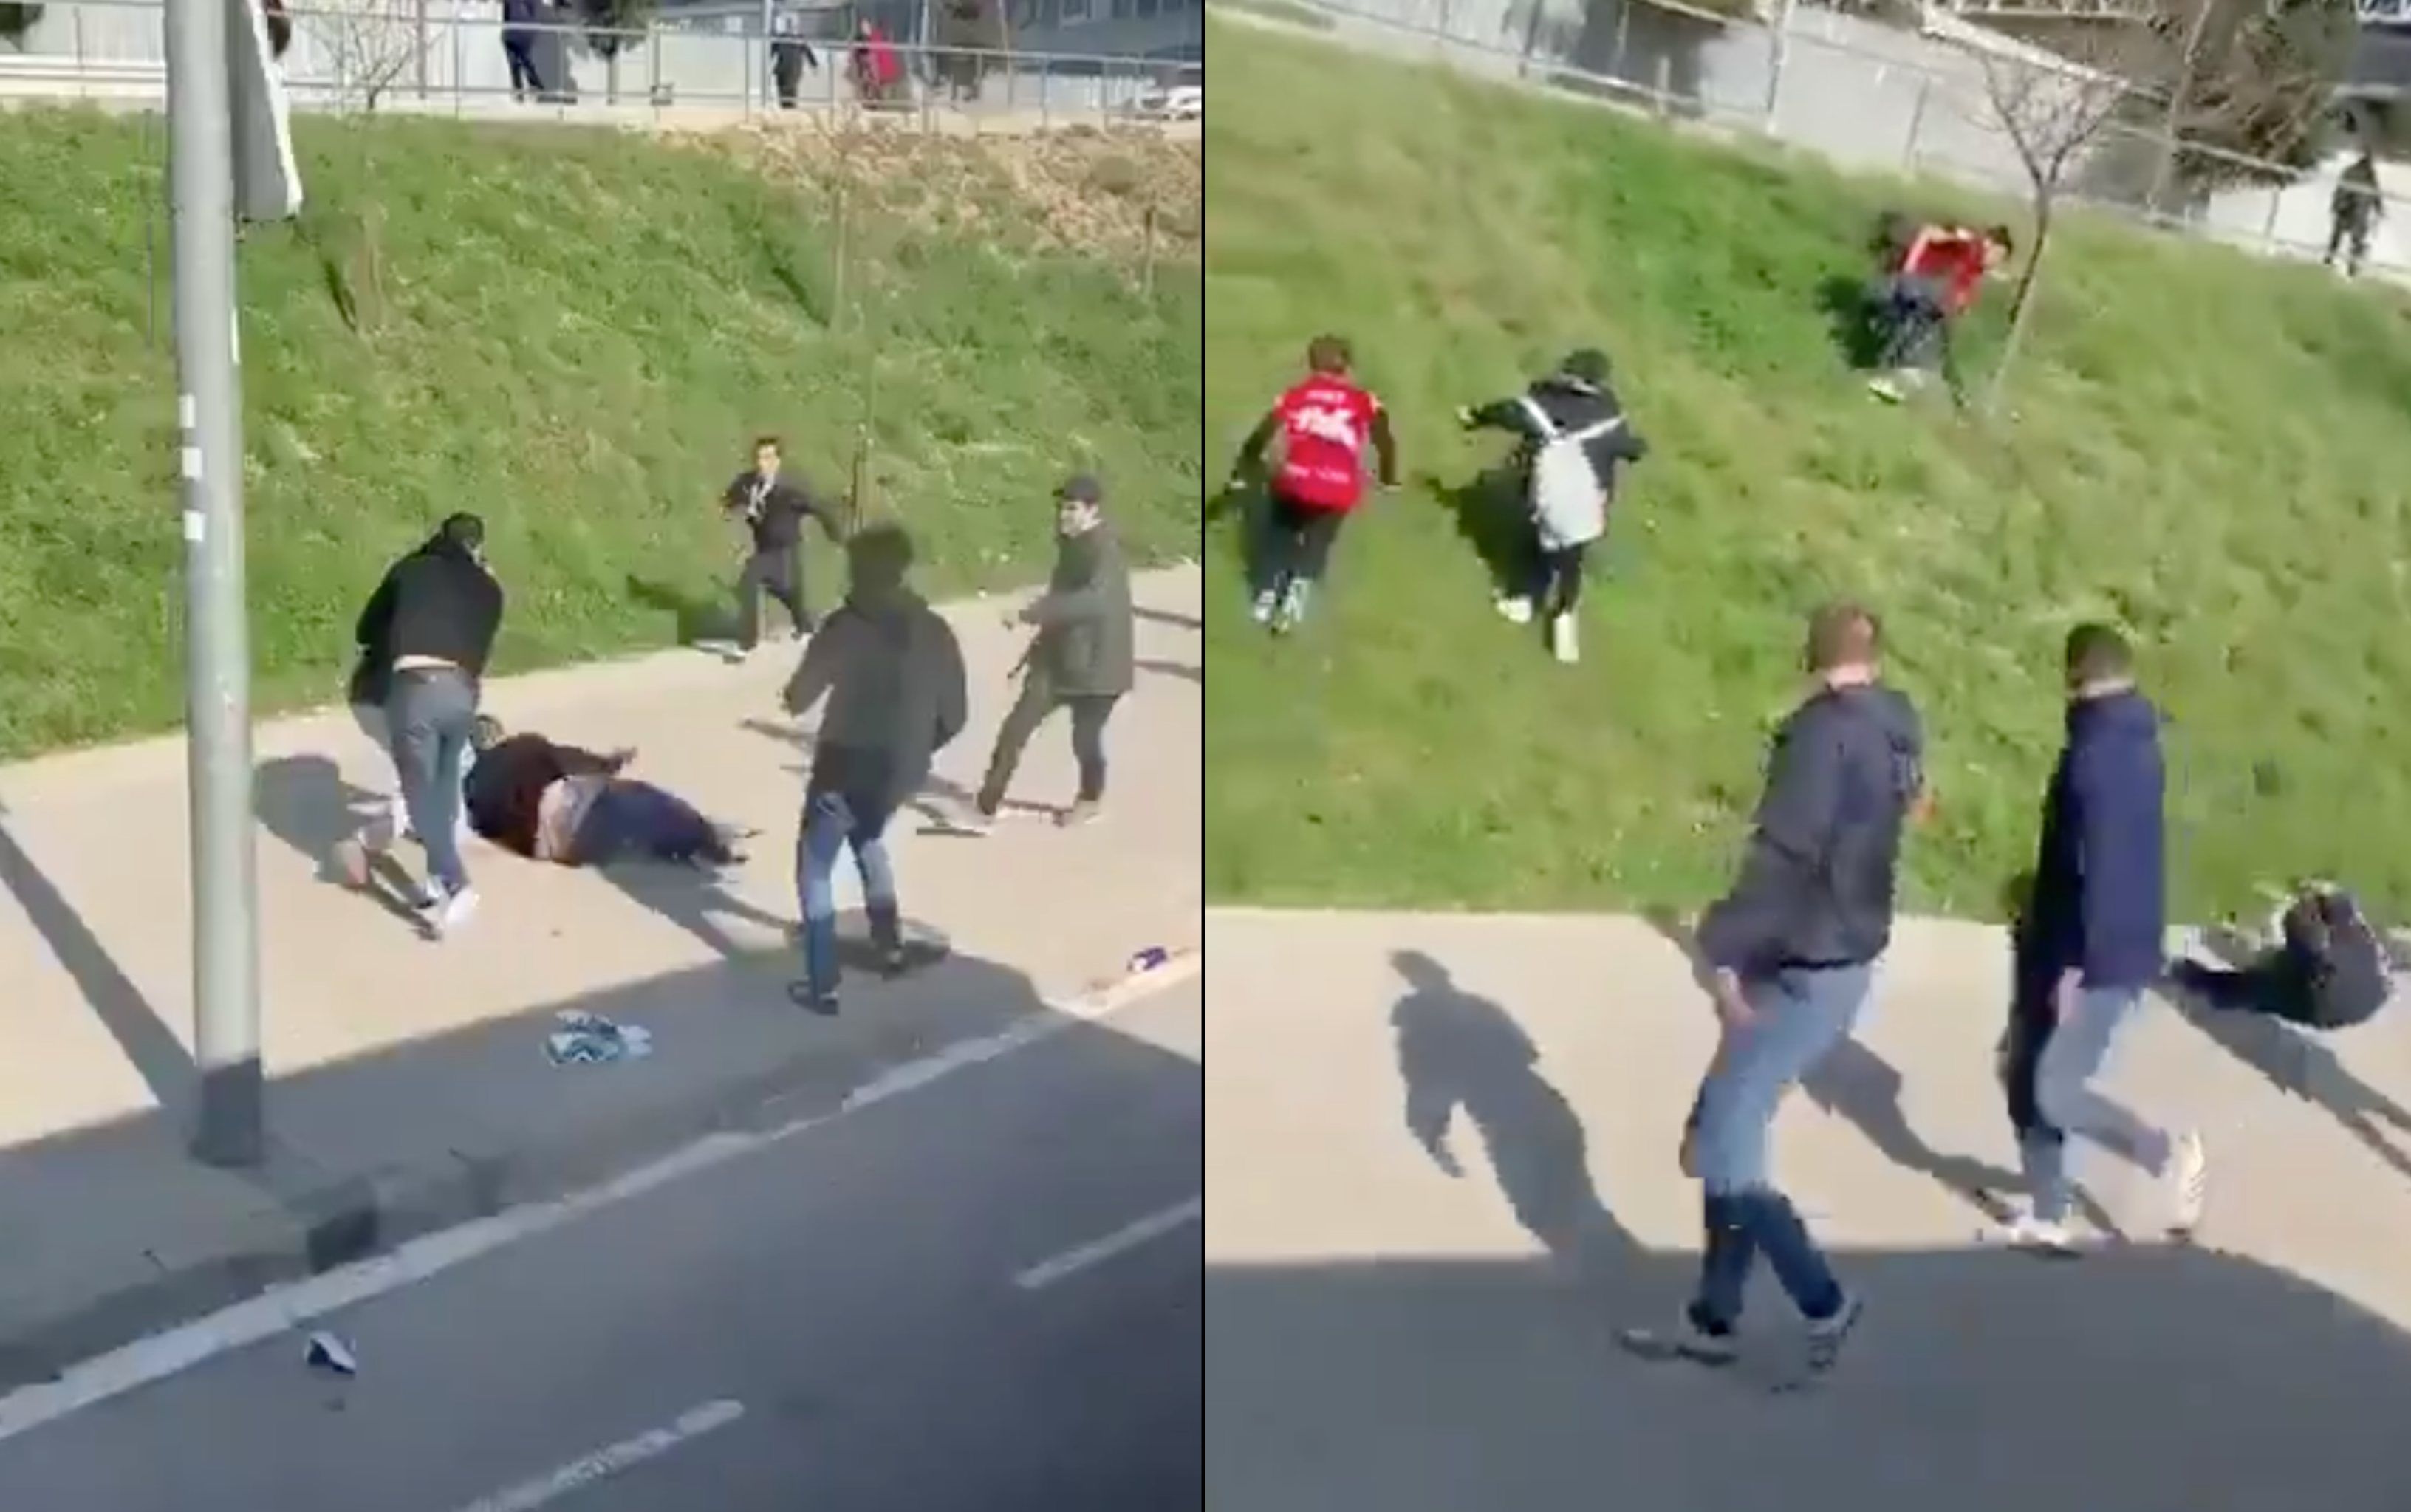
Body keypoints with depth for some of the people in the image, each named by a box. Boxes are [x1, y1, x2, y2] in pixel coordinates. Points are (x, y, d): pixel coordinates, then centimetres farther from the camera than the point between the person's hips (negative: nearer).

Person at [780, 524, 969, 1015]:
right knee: (868, 840, 34)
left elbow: (798, 699, -9)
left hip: (846, 767, -5)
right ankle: (890, 945, 40)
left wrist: (797, 691, 15)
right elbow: (955, 715, 2)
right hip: (901, 773, 6)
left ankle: (823, 986, 5)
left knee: (815, 870, 10)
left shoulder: (846, 627, -15)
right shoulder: (935, 631, -2)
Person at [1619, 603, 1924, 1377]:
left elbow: (1784, 855, -24)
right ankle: (1713, 1318, 20)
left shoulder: (1825, 729, -18)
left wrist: (1725, 950, -22)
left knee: (1720, 1150, -5)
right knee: (1729, 1136, 14)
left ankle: (1823, 1304, 5)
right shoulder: (1895, 729, 7)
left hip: (1802, 972, -9)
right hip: (1842, 961, 9)